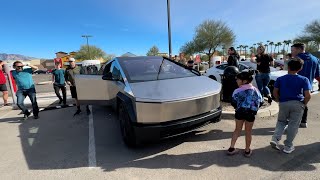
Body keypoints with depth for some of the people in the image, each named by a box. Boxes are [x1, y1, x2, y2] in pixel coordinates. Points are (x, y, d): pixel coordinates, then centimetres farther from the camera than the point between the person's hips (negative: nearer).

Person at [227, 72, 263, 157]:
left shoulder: (238, 91, -9)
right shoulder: (255, 90, 0)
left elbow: (233, 103, -10)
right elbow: (260, 102, 3)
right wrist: (254, 108, 17)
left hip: (240, 112, -1)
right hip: (250, 113, 1)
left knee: (237, 130, 14)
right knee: (248, 132, 13)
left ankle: (231, 148, 16)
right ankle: (247, 151, 25)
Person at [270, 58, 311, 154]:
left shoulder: (280, 79, 1)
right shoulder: (304, 80, -2)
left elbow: (275, 92, -1)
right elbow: (308, 95, -8)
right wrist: (304, 104, 7)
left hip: (283, 103, 1)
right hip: (297, 104, -1)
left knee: (281, 122, 19)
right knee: (293, 125, 9)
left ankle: (275, 139, 0)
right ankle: (288, 146, 17)